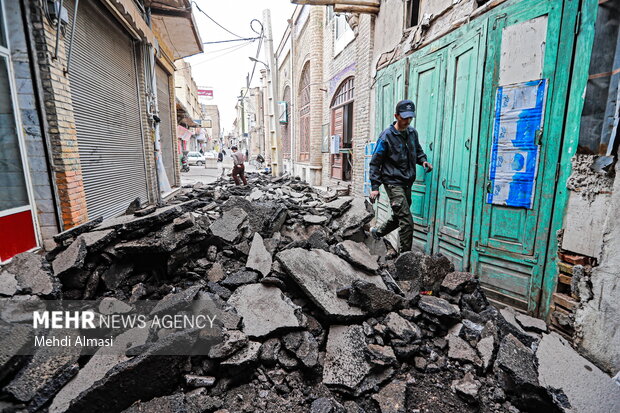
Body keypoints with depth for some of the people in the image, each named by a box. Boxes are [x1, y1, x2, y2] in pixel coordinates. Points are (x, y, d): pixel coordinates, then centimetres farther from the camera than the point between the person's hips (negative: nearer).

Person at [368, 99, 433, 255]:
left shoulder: (412, 132, 9)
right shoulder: (387, 136, -10)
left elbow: (418, 150, 26)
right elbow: (375, 162, -8)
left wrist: (423, 160, 2)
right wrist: (375, 186, -12)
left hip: (407, 183, 7)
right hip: (393, 182, -7)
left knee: (399, 217, 19)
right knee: (407, 221, -10)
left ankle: (377, 232, 41)